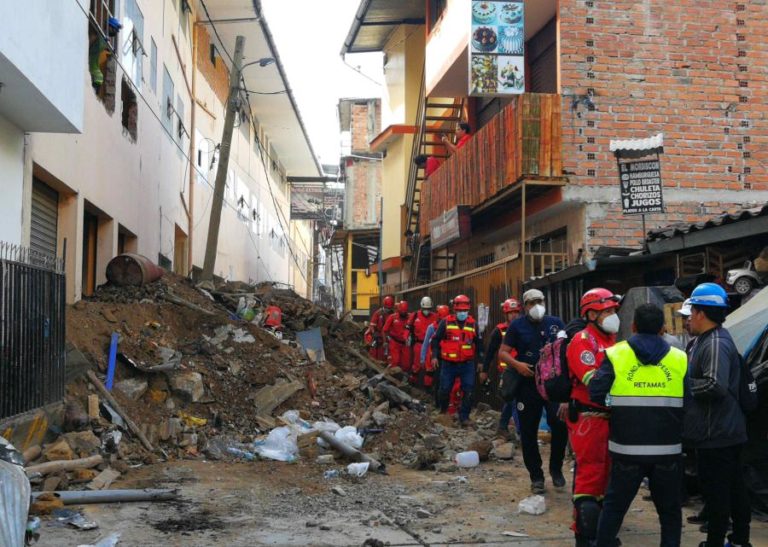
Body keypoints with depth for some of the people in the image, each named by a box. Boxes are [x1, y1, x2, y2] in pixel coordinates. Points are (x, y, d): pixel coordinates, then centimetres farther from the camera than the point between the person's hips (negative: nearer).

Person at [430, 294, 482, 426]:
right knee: (445, 390, 6)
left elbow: (477, 343, 17)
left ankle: (464, 417, 6)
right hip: (449, 364, -1)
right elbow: (436, 339, 3)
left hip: (467, 364, 1)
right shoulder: (446, 322, -1)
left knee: (468, 392, -4)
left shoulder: (472, 324, 6)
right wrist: (434, 356, -6)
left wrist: (479, 360, 16)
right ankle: (443, 412, 30)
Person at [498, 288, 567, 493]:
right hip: (527, 384, 0)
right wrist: (517, 364, -17)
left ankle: (556, 468, 6)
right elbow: (503, 352, 2)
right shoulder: (517, 326, 2)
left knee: (560, 423, -17)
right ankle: (536, 476, 19)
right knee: (528, 433, 5)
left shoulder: (556, 323, 7)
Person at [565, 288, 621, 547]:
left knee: (605, 473, 17)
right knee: (589, 475, -7)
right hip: (587, 418, -9)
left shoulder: (610, 339, 16)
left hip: (608, 417, 9)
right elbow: (593, 380, -24)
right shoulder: (583, 340, -13)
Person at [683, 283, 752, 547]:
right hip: (727, 432, 10)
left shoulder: (715, 344, -20)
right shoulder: (707, 340, 13)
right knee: (734, 488, 17)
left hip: (716, 434, -10)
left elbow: (715, 385, -30)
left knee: (716, 494, -1)